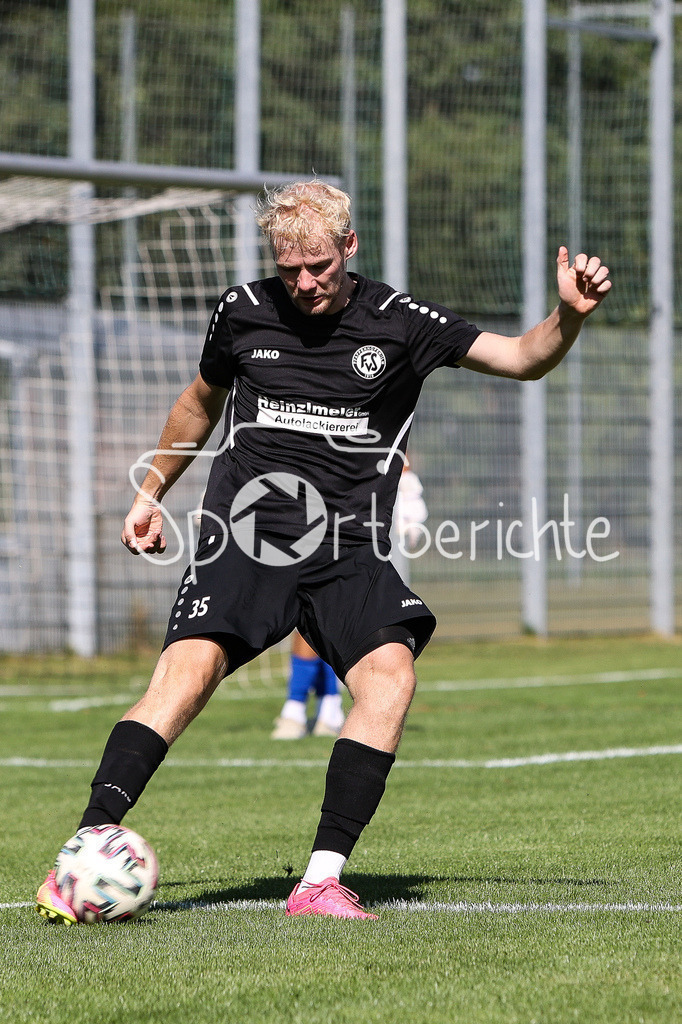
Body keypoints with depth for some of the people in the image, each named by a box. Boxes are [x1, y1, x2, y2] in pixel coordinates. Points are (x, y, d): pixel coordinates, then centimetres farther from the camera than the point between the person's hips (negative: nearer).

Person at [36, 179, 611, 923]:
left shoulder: (398, 323, 4)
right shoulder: (243, 311, 9)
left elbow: (522, 359, 3)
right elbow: (201, 402, 28)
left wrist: (568, 316, -17)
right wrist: (152, 491, 33)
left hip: (348, 546, 0)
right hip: (245, 530, 0)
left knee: (390, 676, -24)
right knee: (187, 670, -22)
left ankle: (321, 880, -21)